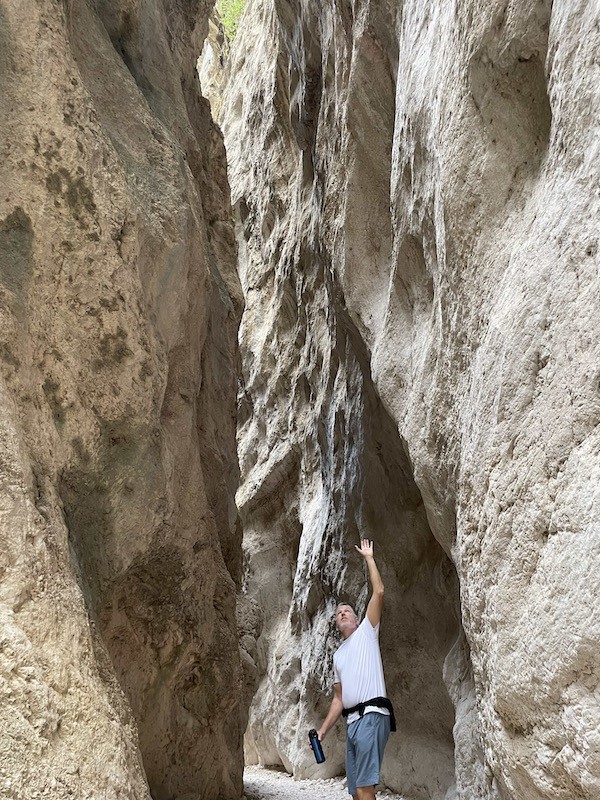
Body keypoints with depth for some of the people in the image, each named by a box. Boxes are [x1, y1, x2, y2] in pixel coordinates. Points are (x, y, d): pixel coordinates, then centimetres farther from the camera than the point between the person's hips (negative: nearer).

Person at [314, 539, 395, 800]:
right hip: (352, 721, 8)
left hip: (371, 717, -7)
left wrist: (368, 558, 3)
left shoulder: (366, 632, 10)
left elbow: (378, 592, -2)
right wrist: (322, 730, 16)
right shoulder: (338, 655, 27)